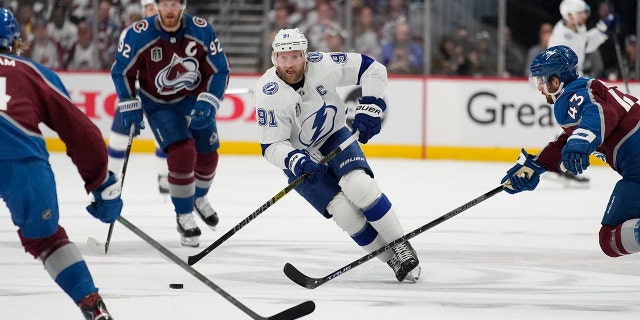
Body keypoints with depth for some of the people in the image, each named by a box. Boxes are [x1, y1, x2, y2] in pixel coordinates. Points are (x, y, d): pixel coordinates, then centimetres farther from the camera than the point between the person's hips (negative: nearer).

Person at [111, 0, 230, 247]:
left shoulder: (202, 31, -20)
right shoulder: (139, 35, -23)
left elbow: (220, 70, -12)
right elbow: (121, 71, -9)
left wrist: (207, 103, -23)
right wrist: (130, 106, -15)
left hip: (195, 99, 3)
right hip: (159, 104, -3)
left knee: (207, 156, 11)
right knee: (182, 153, -20)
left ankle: (199, 198, 44)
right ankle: (184, 216, -3)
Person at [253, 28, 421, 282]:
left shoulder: (323, 65, -20)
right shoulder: (269, 94, -24)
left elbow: (372, 69, -10)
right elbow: (271, 146, -22)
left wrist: (370, 107, -21)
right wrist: (295, 160, -40)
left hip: (334, 136, 1)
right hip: (299, 157, -1)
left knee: (358, 185, -26)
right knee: (342, 210, -19)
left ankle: (402, 248, -13)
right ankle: (393, 260, -4)